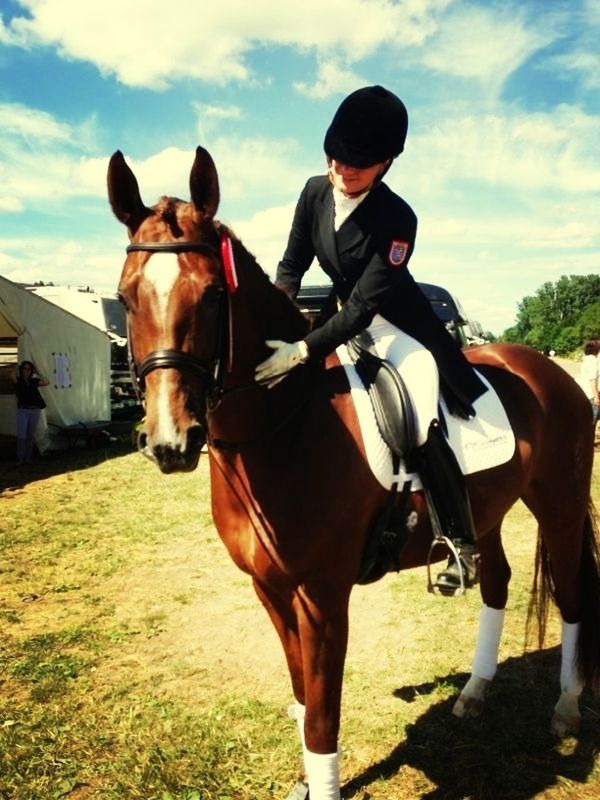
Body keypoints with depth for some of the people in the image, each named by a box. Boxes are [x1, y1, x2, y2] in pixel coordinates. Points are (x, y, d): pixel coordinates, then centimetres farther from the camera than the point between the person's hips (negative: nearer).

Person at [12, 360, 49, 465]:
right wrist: (18, 367, 2)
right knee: (21, 435, -9)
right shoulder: (18, 381, 2)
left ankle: (28, 458, 15)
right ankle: (20, 458, 2)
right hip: (22, 410, -3)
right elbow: (13, 376, -18)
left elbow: (46, 382, 5)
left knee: (30, 436, 8)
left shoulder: (34, 381, 11)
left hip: (35, 411, 3)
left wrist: (37, 374, 12)